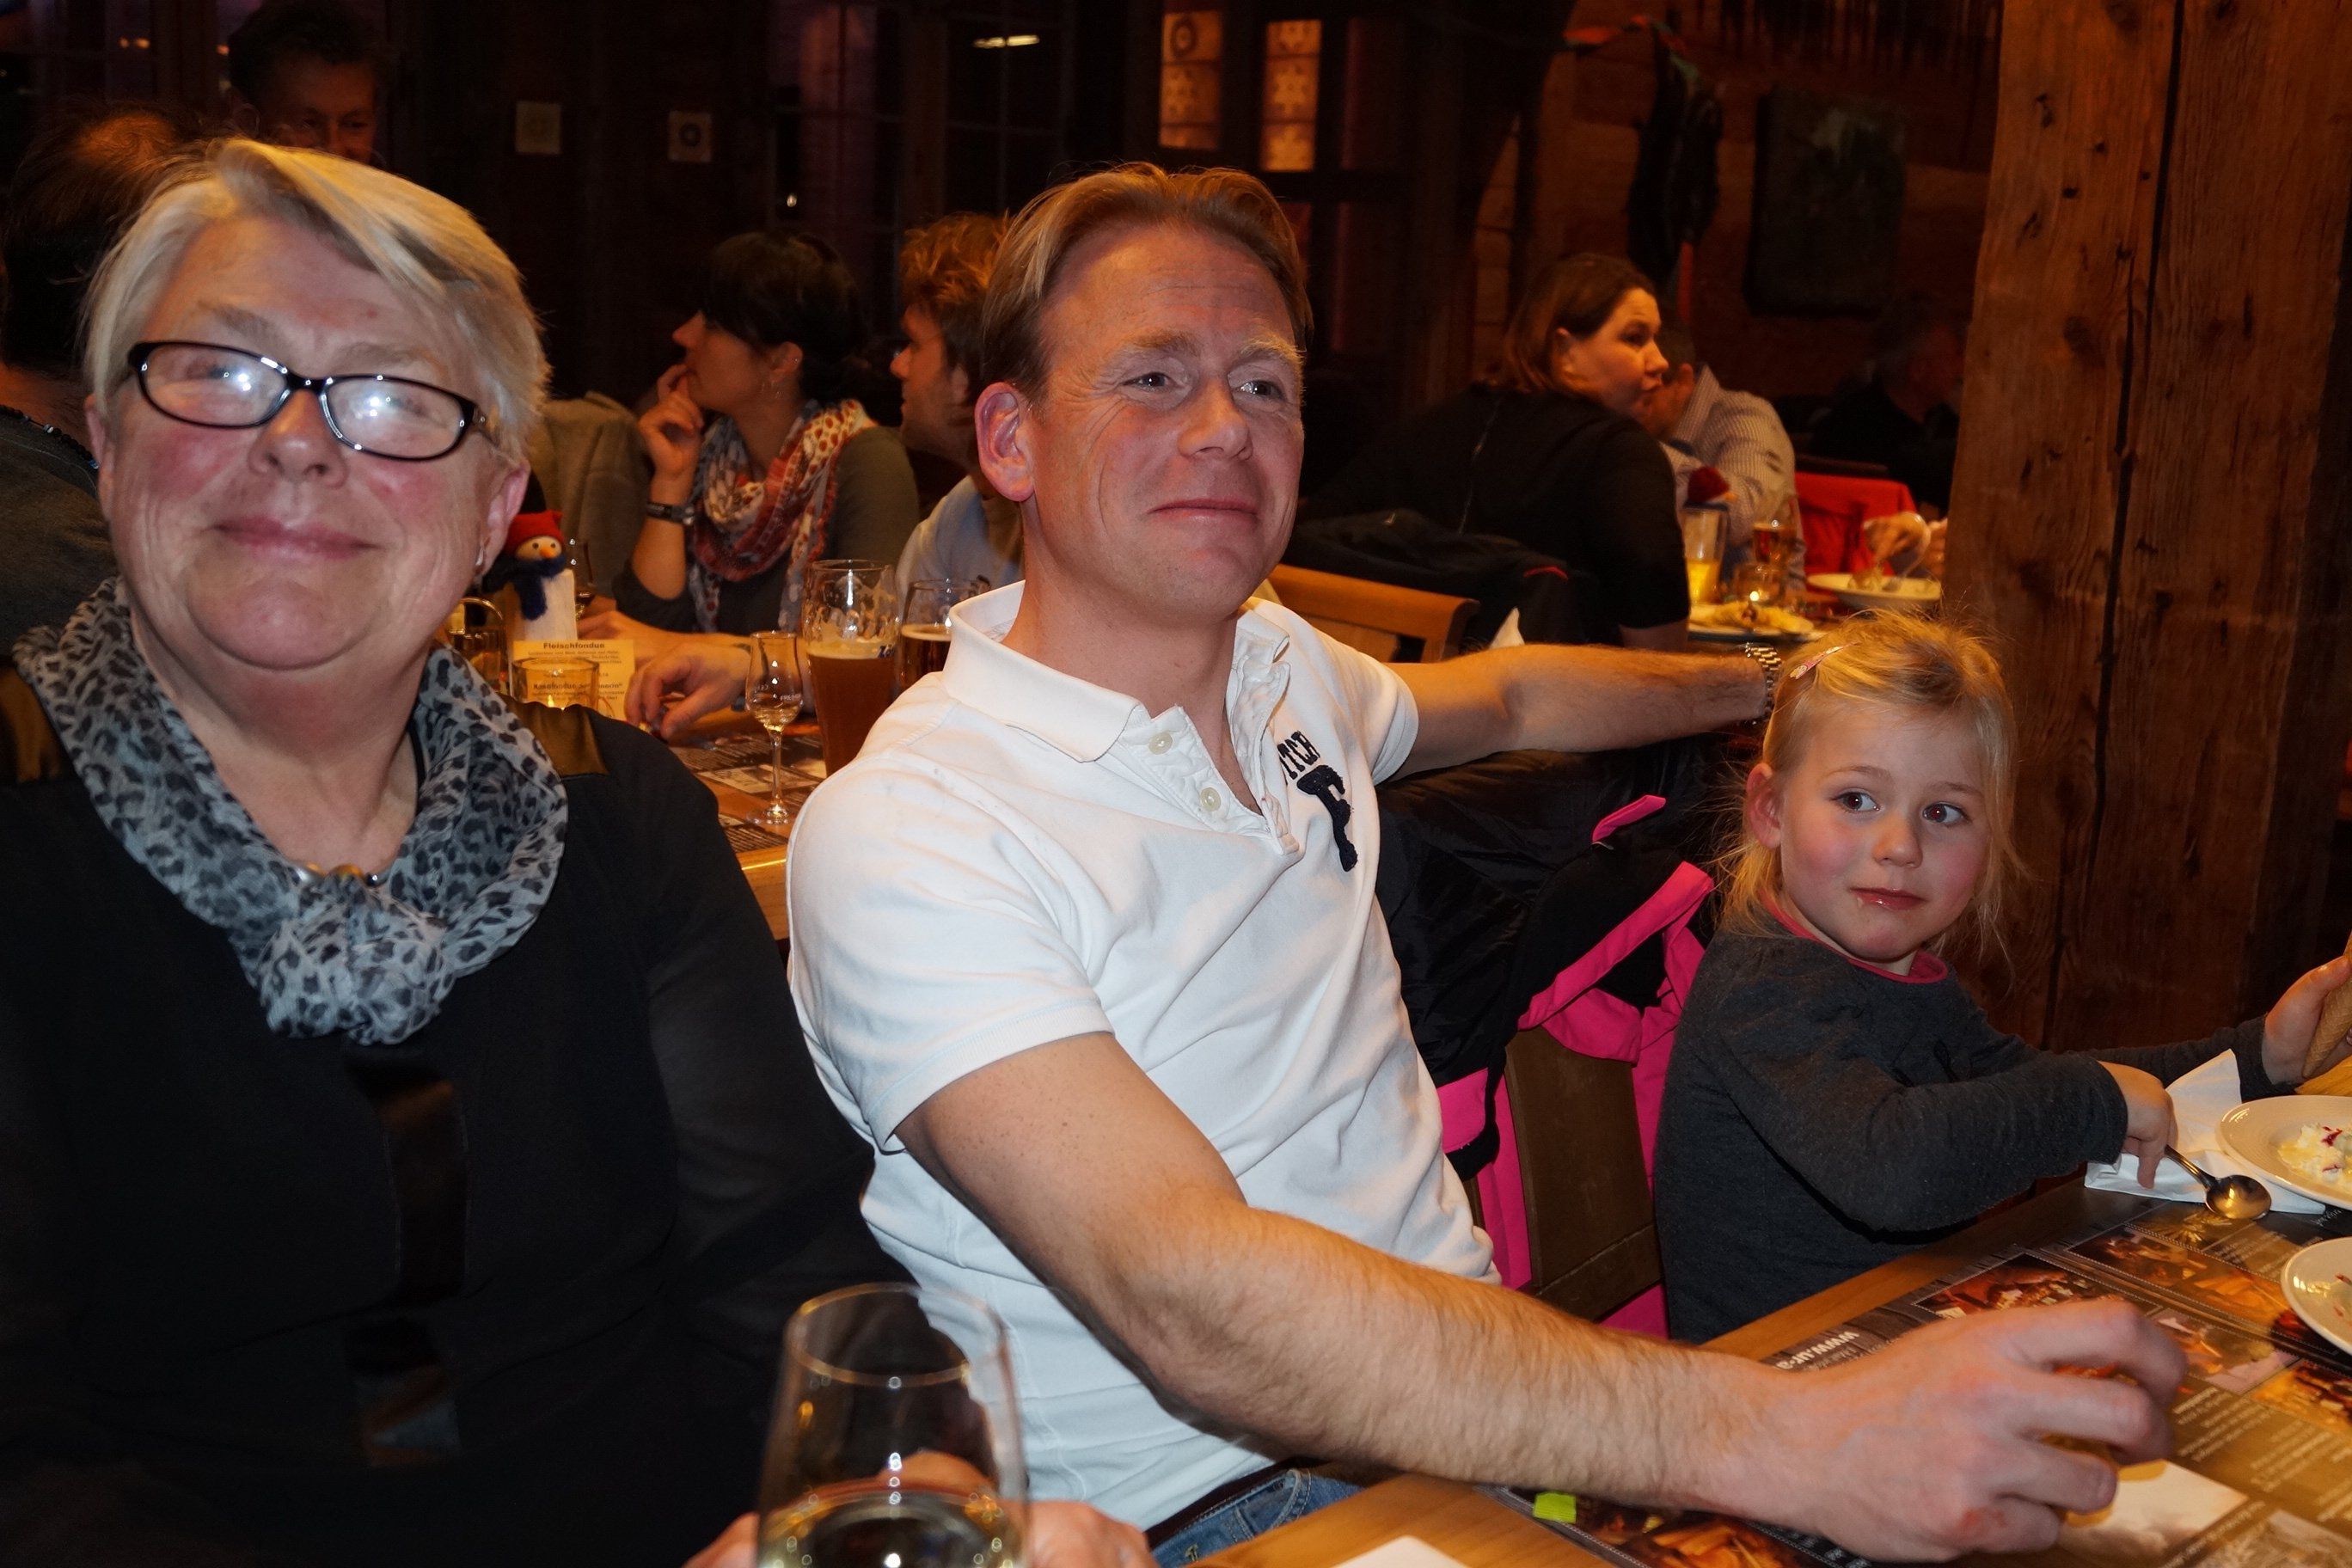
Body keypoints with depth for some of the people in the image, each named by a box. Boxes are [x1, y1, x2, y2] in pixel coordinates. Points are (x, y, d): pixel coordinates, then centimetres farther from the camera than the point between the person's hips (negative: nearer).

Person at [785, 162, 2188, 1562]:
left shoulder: (1281, 665, 6)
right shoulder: (902, 833, -18)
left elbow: (1506, 696, 30)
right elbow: (1194, 1303, -30)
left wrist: (1774, 683, 40)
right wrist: (1776, 1440, -37)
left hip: (1477, 1403, 7)